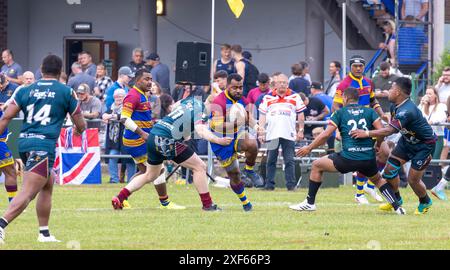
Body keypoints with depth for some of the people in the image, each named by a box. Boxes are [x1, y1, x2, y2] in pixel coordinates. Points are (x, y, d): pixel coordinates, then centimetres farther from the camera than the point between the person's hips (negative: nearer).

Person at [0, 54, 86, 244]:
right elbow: (80, 125, 11)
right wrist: (79, 129, 34)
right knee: (27, 193, -15)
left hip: (24, 142, 6)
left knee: (47, 186, 24)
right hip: (43, 145, -6)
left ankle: (44, 233, 27)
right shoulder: (66, 92, 4)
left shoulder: (25, 91, 12)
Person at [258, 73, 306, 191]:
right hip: (272, 134, 1)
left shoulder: (295, 97, 8)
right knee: (271, 161, 2)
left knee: (289, 161, -3)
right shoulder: (268, 98, 10)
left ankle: (291, 184, -1)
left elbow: (300, 115, 12)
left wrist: (300, 131, 8)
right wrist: (261, 132, 4)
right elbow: (262, 116, 11)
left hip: (289, 135, -1)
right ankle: (269, 184, 7)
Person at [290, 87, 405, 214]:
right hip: (369, 159, 4)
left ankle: (310, 203, 17)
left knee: (316, 166, 17)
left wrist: (309, 148, 11)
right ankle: (397, 207, 19)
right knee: (378, 179, 33)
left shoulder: (340, 113, 6)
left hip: (348, 158, -3)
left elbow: (326, 134, 0)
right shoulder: (369, 112, 12)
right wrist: (378, 146, 18)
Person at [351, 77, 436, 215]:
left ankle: (425, 203, 24)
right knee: (389, 169, 2)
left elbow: (390, 130, -43)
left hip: (424, 145, -9)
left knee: (413, 179, -6)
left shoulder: (407, 111, -36)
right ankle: (396, 200, 26)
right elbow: (392, 127, 7)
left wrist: (366, 133, -42)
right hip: (407, 140, 9)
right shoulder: (395, 106, -6)